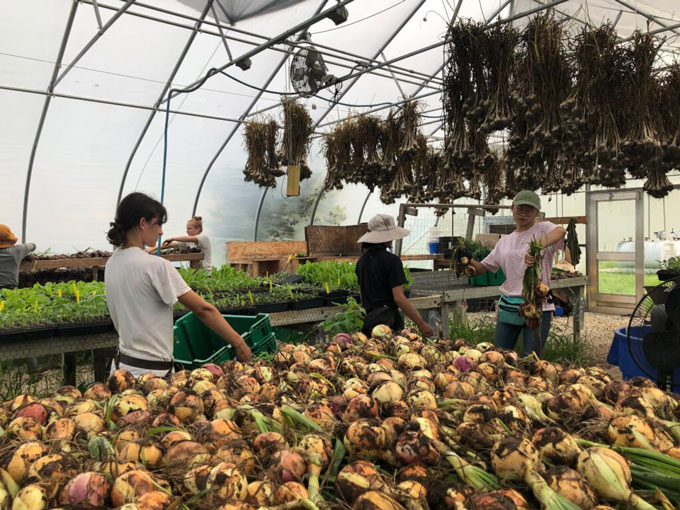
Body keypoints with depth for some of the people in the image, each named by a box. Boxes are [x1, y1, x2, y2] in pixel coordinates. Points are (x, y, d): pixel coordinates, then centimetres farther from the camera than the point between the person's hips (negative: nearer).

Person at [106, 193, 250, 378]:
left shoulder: (111, 263, 5)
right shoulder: (156, 266, -19)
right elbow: (203, 310, -18)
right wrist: (238, 342, -12)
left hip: (122, 363, 8)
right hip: (150, 371, -8)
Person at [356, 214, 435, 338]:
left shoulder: (361, 261, 10)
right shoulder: (391, 260, -12)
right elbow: (399, 298, -16)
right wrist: (421, 323, -12)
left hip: (367, 320, 7)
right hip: (387, 318, -7)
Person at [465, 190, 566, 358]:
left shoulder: (543, 229, -1)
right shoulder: (504, 242, 14)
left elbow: (561, 231, -25)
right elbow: (482, 268, 15)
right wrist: (468, 260, -8)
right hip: (508, 306, 5)